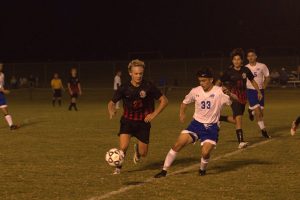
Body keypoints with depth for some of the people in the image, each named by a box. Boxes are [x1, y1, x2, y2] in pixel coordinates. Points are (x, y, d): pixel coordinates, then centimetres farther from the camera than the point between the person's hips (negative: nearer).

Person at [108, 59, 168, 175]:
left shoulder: (148, 87, -13)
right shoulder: (124, 88, -11)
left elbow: (164, 101, -5)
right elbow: (112, 103, -1)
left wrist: (154, 114, -14)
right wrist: (111, 111, -23)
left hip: (143, 122, 0)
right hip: (128, 121, 0)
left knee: (143, 154, 5)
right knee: (123, 147, -21)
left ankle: (137, 150, 45)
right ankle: (118, 168, 8)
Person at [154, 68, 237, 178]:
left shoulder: (219, 92, -13)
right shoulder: (195, 91, -1)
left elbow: (236, 100, -26)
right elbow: (185, 102, 18)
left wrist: (229, 94, -47)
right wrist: (182, 113, 2)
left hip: (211, 127, -3)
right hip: (196, 124, 3)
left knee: (205, 153, -19)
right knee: (178, 145, -12)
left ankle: (202, 169, 16)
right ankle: (164, 170, 0)